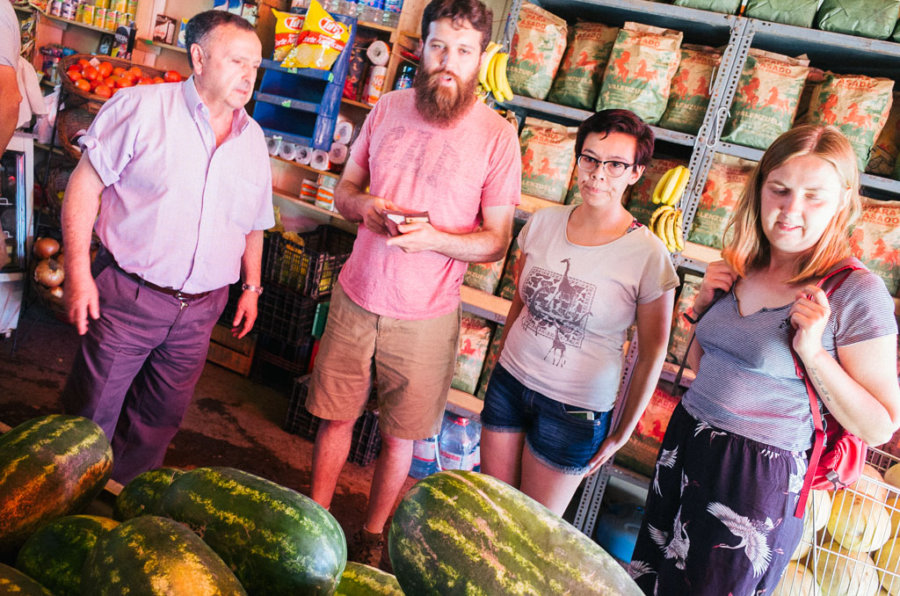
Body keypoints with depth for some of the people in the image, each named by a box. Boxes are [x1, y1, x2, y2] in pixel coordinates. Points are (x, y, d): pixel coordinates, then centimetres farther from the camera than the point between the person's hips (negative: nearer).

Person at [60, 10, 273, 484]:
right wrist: (78, 272, -14)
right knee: (90, 414, 7)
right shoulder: (142, 107, -7)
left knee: (160, 419, 15)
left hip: (200, 310, 4)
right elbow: (85, 183, -8)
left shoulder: (253, 139, 9)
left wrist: (251, 287, 15)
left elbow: (254, 223, 18)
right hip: (128, 297, -4)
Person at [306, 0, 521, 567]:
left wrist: (434, 239, -24)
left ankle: (373, 533, 34)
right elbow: (345, 188, 13)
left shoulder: (498, 137, -8)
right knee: (336, 414, 13)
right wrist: (365, 206, -11)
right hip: (356, 296, 3)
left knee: (400, 434, 11)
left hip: (425, 315, -2)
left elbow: (497, 240, -6)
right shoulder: (388, 109, 4)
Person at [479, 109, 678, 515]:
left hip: (574, 410, -3)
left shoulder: (648, 255, -15)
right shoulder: (544, 222, -3)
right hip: (509, 382, 4)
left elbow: (651, 355, -6)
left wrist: (622, 433, 0)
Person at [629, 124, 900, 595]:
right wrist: (704, 304, -2)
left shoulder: (857, 293, -14)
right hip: (685, 446, 6)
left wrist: (812, 351, -23)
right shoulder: (740, 269, 2)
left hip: (758, 478, -5)